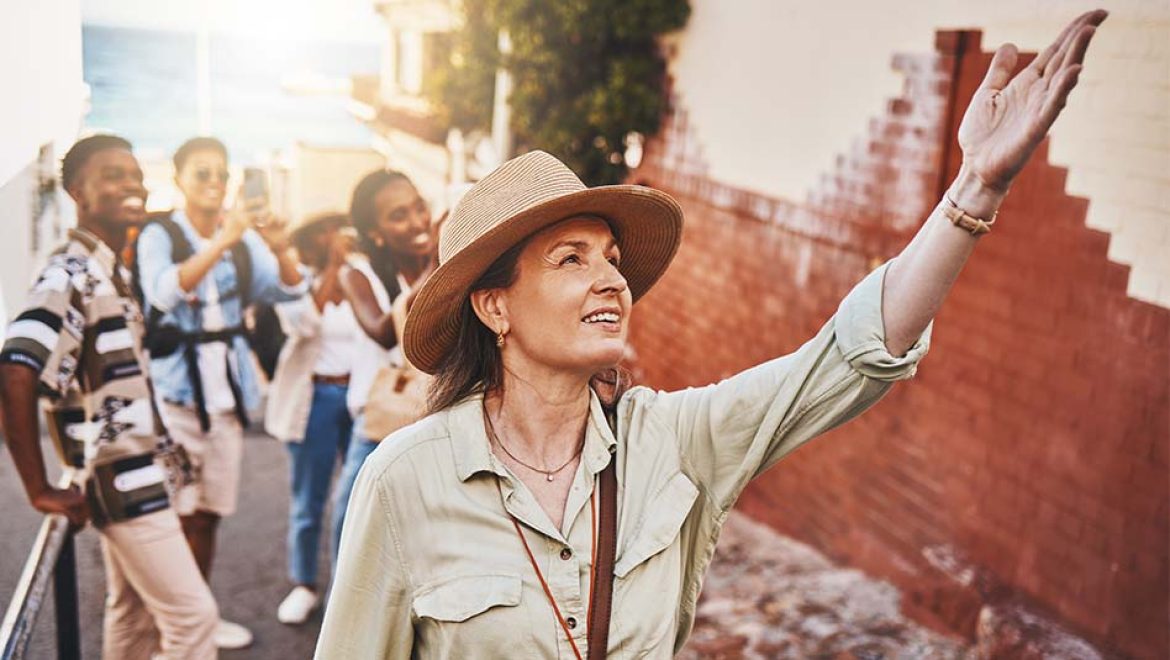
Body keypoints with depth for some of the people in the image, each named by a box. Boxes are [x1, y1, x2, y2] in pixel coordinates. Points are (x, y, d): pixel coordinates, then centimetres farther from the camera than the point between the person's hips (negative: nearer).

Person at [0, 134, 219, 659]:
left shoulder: (114, 270, 10)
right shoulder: (69, 275, -18)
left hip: (134, 473, 9)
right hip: (122, 480, -9)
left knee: (135, 615, 18)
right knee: (192, 615, -5)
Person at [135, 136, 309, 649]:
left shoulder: (243, 237, 8)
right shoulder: (159, 235, -5)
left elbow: (290, 290, -2)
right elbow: (164, 291, -24)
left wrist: (281, 251, -22)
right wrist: (220, 242, -35)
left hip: (226, 386, 4)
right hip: (176, 385, -4)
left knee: (208, 513, 11)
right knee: (176, 510, -6)